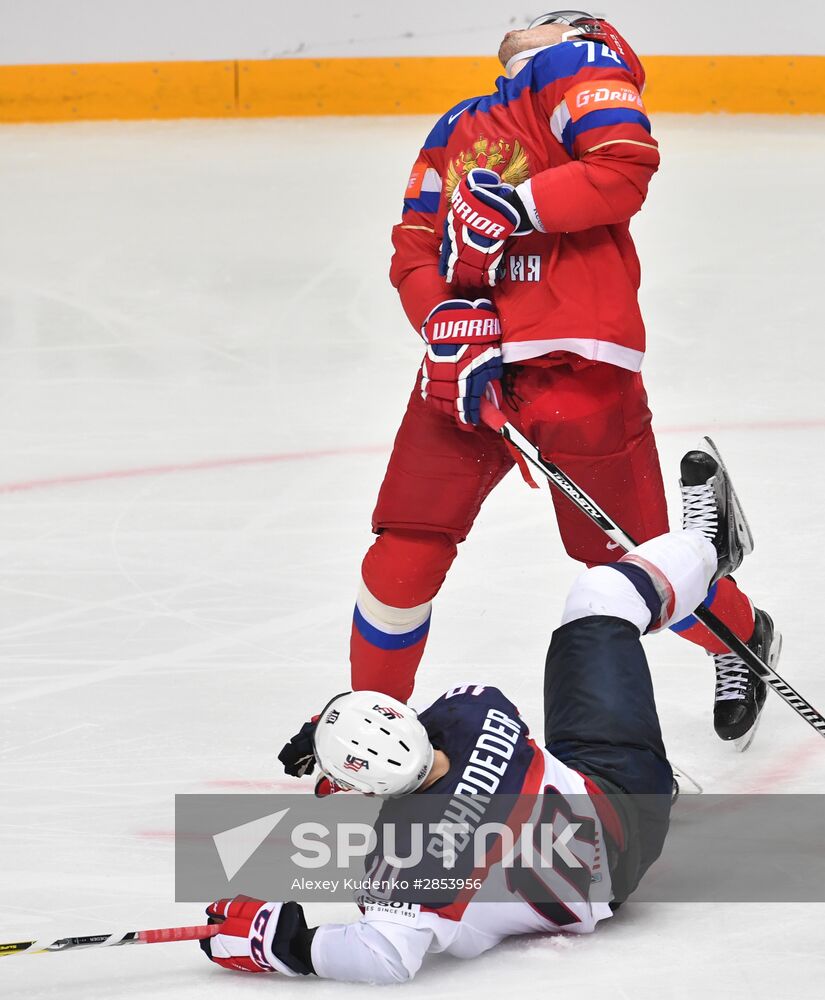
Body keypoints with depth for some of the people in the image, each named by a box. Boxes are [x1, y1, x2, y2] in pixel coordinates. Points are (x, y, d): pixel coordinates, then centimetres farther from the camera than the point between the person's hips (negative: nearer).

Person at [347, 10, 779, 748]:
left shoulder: (576, 66, 2)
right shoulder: (456, 131, 22)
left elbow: (625, 168, -16)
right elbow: (415, 251, 13)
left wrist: (514, 206, -19)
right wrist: (451, 329, -6)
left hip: (578, 364, -5)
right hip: (470, 362, 6)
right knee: (405, 549, -3)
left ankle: (741, 637, 32)